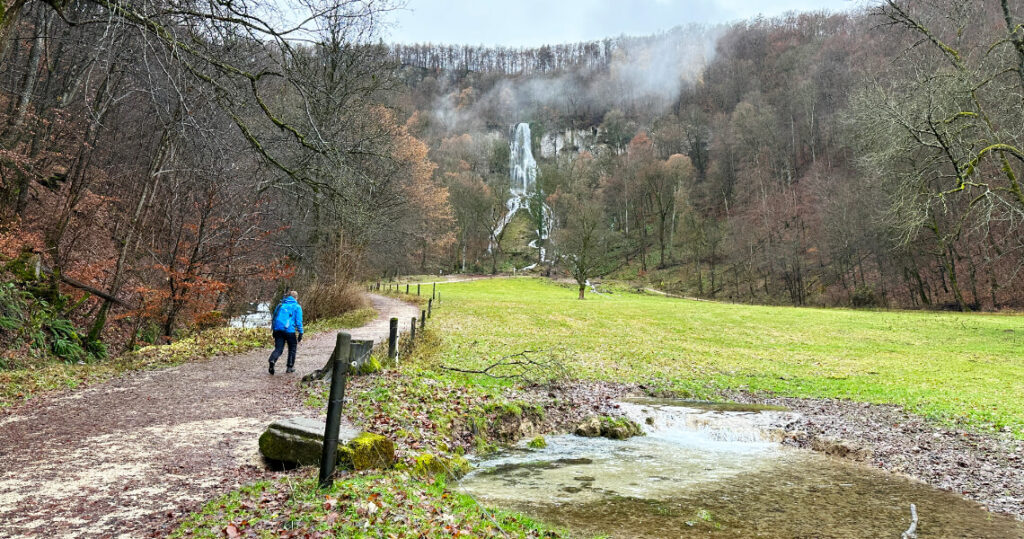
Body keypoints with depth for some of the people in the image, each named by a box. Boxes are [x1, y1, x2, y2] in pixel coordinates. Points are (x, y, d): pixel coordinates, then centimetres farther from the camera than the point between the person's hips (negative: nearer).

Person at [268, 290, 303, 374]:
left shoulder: (280, 305, 18)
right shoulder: (297, 307, 4)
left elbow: (274, 318, 20)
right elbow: (298, 322, -2)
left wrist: (274, 333, 24)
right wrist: (300, 334, 2)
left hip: (278, 329, 3)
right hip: (289, 330, -3)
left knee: (278, 349, 5)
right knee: (292, 349, 16)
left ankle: (272, 360, -24)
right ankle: (290, 367, 17)